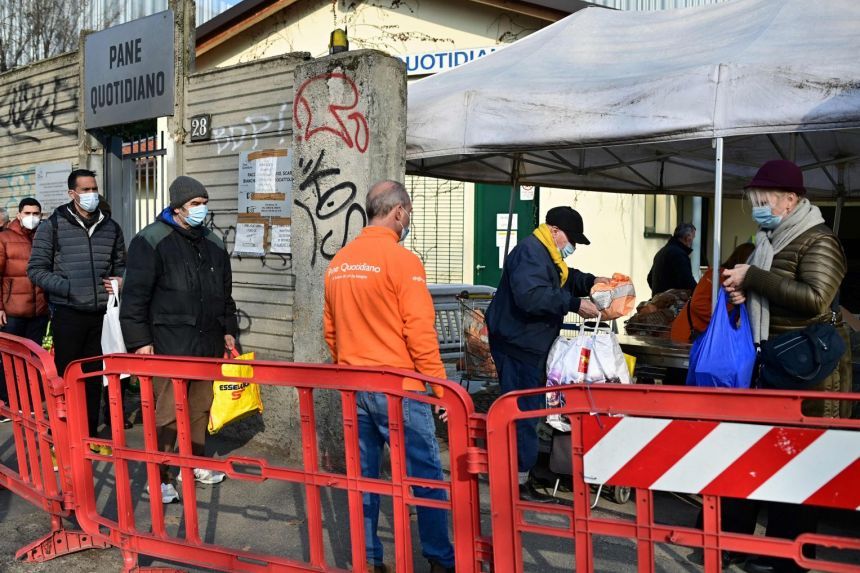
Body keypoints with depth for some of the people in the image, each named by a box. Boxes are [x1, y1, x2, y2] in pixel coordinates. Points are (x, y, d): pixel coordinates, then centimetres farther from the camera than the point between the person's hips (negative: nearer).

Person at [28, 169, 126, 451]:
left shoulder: (111, 227, 9)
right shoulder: (53, 226, -3)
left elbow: (121, 264, 20)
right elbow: (36, 269, -3)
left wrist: (120, 280, -1)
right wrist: (67, 287, -15)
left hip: (102, 313, 4)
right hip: (68, 314, -3)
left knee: (94, 375, 12)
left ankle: (90, 434, 25)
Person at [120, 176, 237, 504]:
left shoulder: (213, 244, 15)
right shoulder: (152, 241, -6)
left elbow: (225, 293, 23)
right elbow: (135, 295, -8)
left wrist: (228, 330, 19)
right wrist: (139, 340, -12)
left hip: (207, 343, 6)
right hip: (169, 344, -6)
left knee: (200, 407, 12)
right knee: (167, 412, -5)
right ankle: (158, 477, 7)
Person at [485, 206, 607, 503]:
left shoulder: (546, 254, 17)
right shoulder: (529, 252, -19)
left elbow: (566, 279, 33)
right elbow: (531, 296, -33)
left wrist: (590, 281, 15)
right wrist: (575, 304, -29)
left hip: (531, 344, 11)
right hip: (517, 345, -11)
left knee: (531, 409, 17)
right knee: (523, 411, -7)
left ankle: (522, 475, 28)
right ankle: (520, 481, 1)